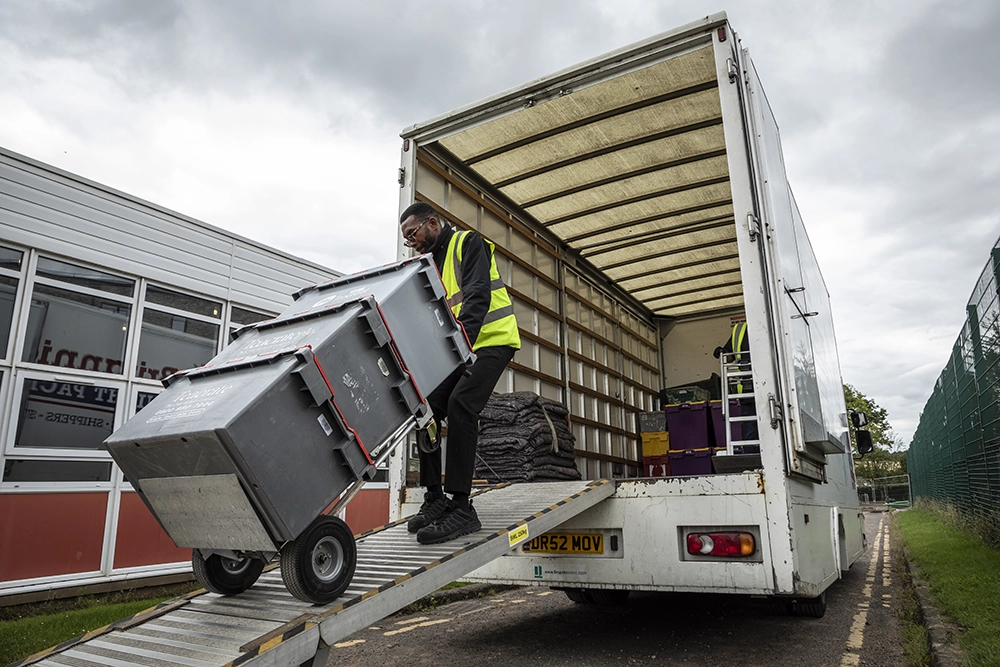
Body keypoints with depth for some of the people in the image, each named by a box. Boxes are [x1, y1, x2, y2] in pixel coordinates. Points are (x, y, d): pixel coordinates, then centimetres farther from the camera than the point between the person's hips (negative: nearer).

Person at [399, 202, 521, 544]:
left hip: (491, 339, -8)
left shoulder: (468, 243, -4)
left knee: (460, 404, -26)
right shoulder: (433, 263, 21)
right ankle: (435, 497, 5)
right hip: (457, 347, 8)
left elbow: (477, 295, -19)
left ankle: (461, 507, -23)